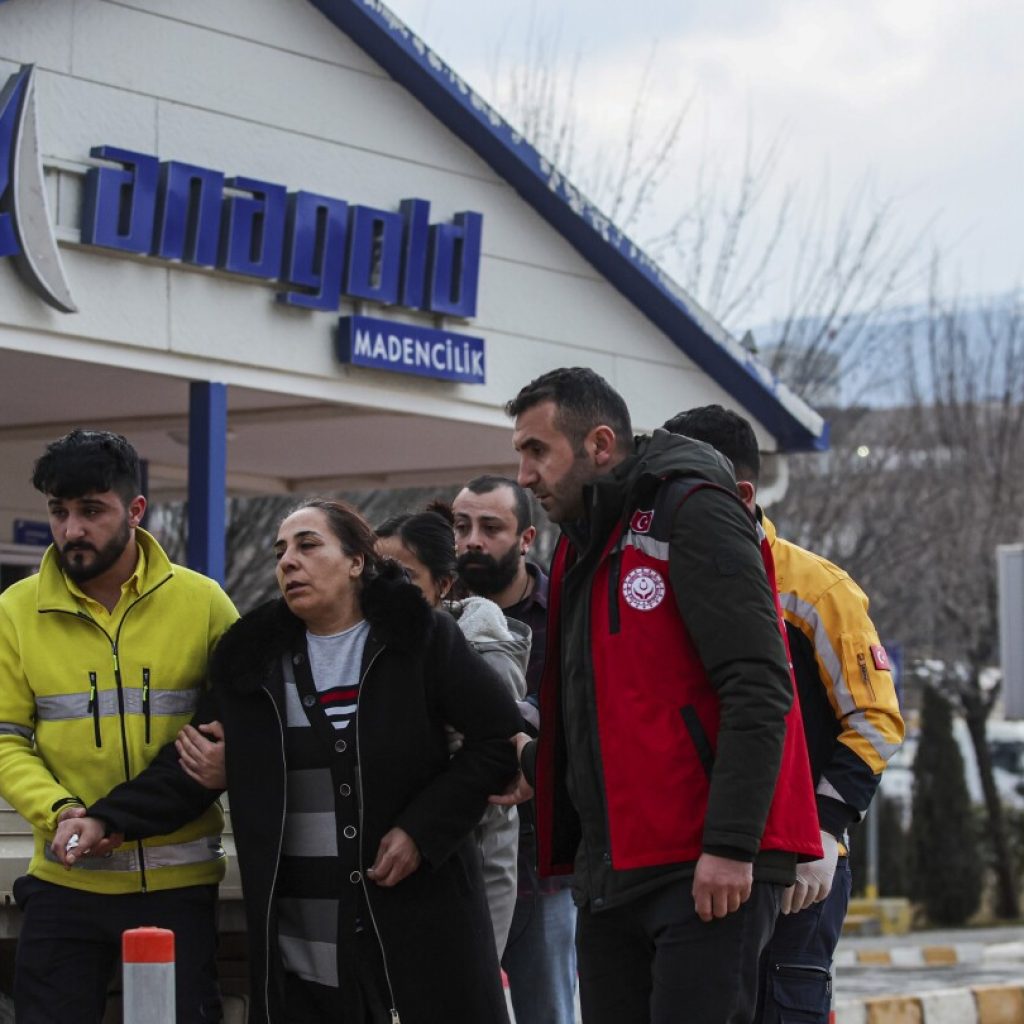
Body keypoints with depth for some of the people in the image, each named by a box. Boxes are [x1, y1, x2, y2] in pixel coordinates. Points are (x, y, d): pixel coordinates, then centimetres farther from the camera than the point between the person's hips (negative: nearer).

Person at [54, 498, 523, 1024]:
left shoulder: (420, 639, 0)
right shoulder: (252, 657, 9)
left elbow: (500, 737, -1)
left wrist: (424, 828, -10)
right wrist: (107, 818, -6)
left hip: (418, 926, -2)